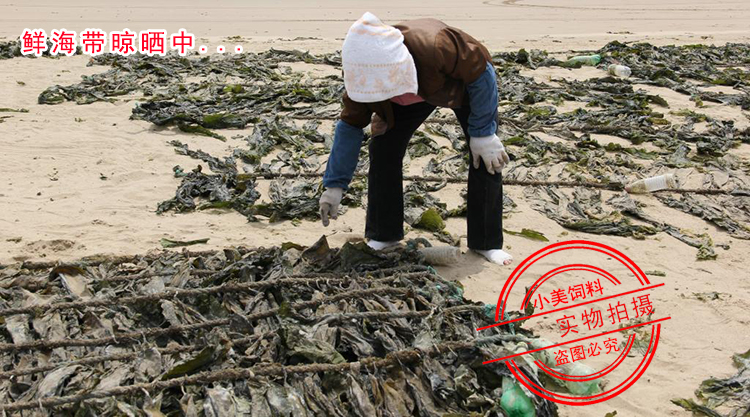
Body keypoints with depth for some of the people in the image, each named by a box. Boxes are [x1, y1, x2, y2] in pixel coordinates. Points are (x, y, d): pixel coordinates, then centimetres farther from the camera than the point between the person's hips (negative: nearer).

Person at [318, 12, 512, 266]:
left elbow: (481, 71, -31)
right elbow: (350, 125, -19)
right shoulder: (363, 75, -32)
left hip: (463, 83, -3)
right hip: (414, 89, 3)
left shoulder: (436, 47, -48)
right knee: (383, 149, -10)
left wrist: (483, 135, -26)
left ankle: (486, 243, 2)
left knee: (486, 157, -13)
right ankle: (383, 234, 5)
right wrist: (334, 186, -21)